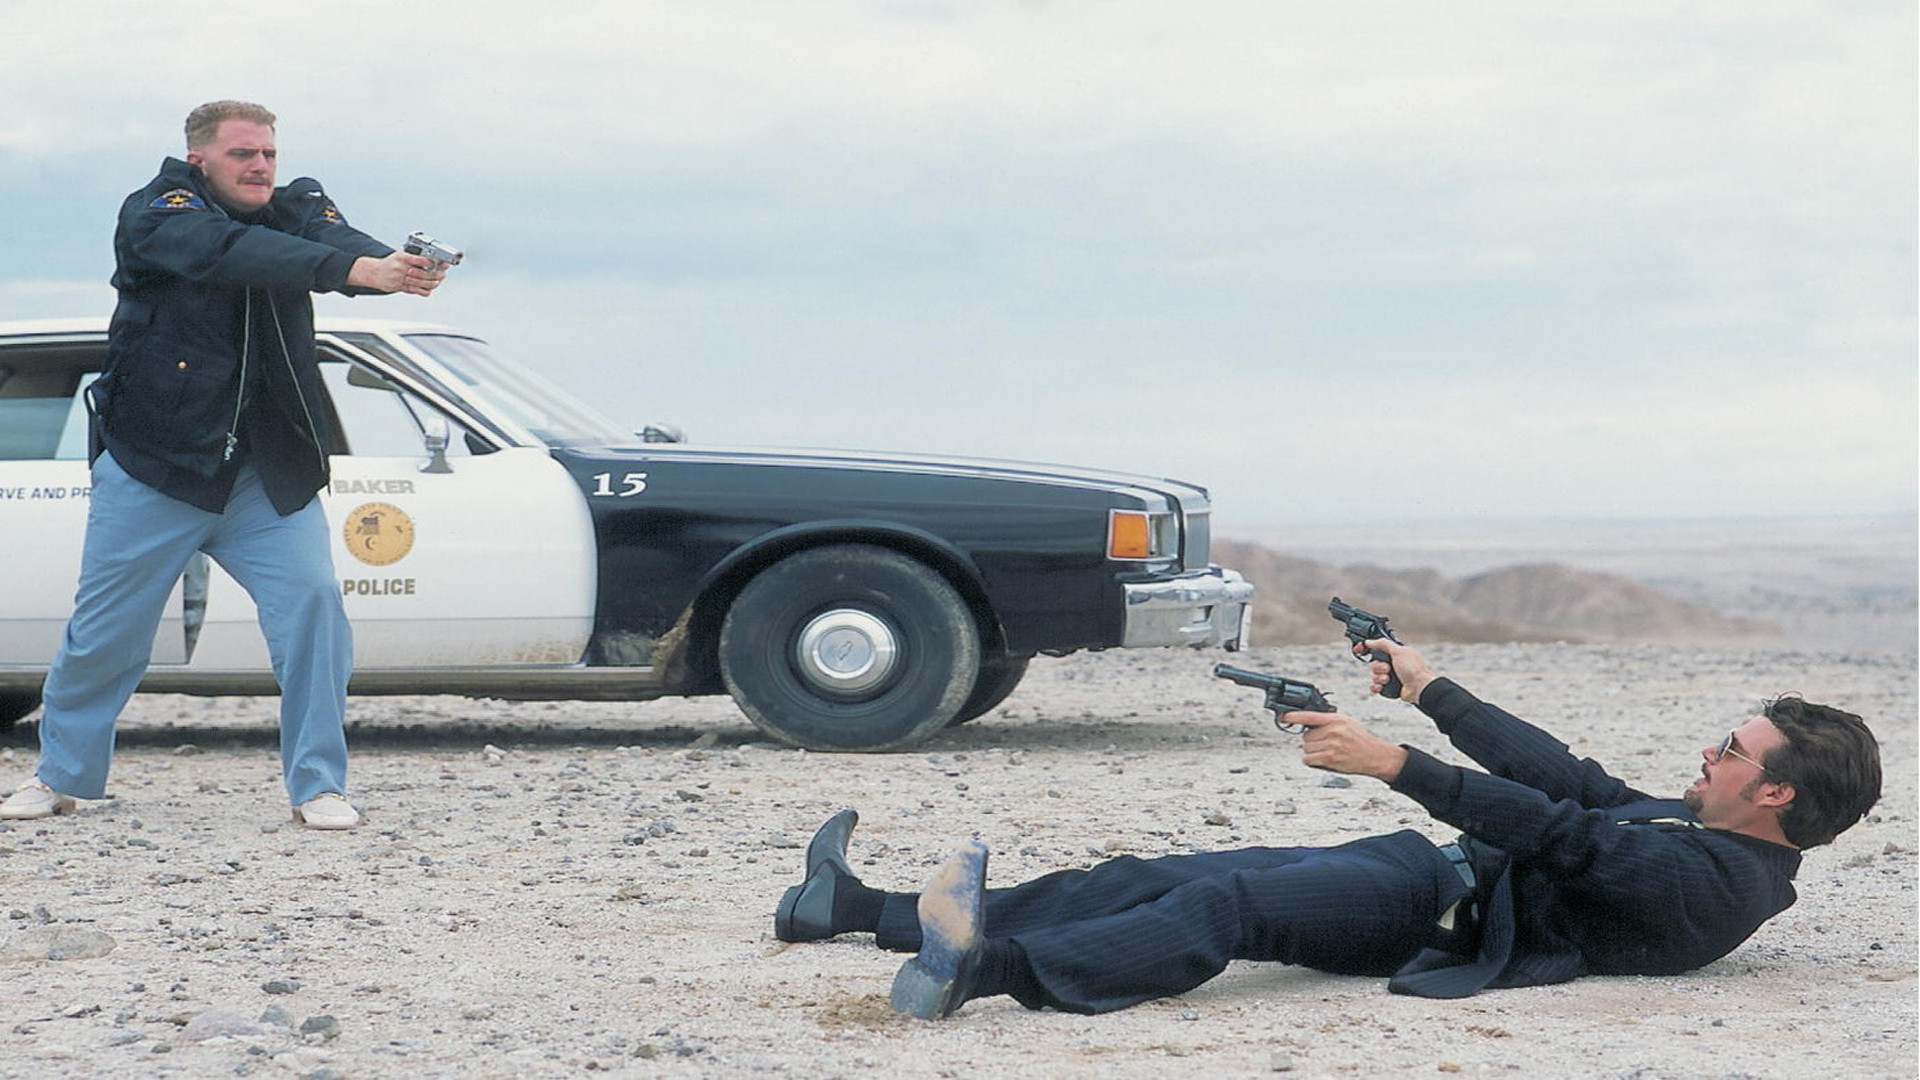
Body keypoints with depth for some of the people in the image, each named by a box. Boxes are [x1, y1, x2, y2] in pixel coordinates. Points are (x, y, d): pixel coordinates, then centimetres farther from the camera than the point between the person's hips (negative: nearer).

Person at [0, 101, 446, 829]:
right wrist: (357, 270, -44)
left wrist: (398, 267, -45)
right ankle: (62, 776, 27)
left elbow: (335, 240, -19)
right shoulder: (155, 215, -10)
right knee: (104, 630, 6)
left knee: (311, 600, -13)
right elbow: (233, 252, -30)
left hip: (268, 475, 3)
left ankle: (317, 785, -3)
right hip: (151, 469, -3)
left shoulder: (295, 209, 4)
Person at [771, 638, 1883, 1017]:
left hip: (1443, 910, -9)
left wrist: (1396, 764, -25)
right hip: (1442, 878, 9)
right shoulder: (1692, 831, 17)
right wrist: (1433, 689, 20)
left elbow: (1555, 831, -21)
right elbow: (1567, 774, 22)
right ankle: (864, 909, 2)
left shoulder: (1712, 880, -14)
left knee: (1224, 906, -32)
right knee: (1154, 879, 3)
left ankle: (989, 966, -51)